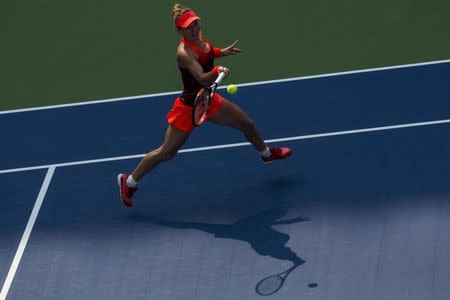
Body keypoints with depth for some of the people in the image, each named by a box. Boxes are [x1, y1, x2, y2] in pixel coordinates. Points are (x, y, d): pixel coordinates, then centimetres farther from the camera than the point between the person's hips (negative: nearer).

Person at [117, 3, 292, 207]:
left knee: (248, 125, 18)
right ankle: (129, 182, 18)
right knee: (166, 153, 0)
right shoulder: (184, 53, -29)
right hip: (189, 106, -8)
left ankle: (266, 153, 50)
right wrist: (218, 71, -55)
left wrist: (221, 52, 14)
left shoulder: (199, 37, -3)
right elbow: (202, 79, -40)